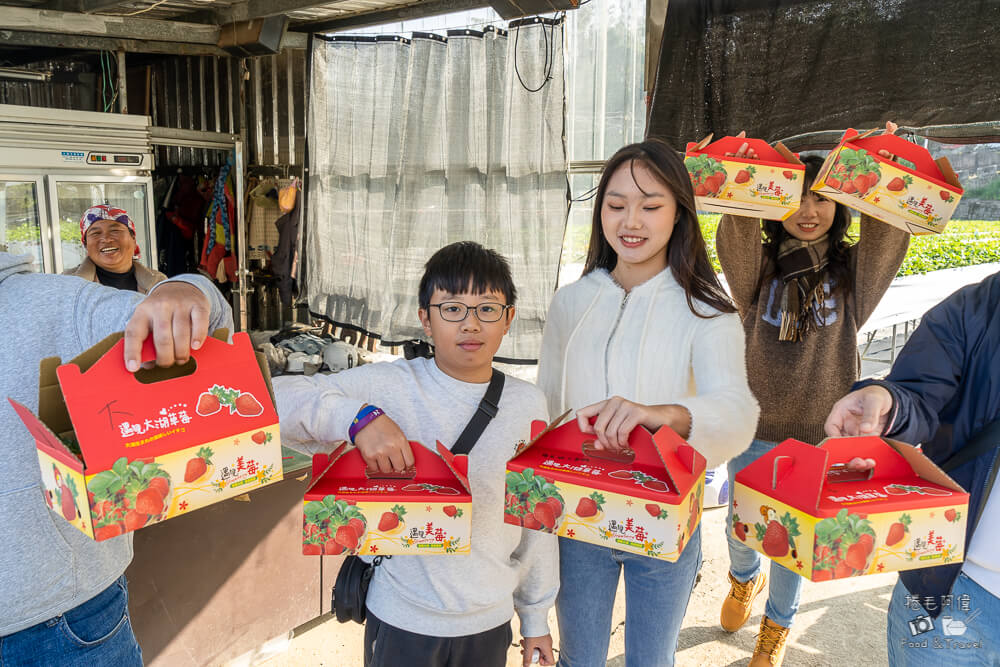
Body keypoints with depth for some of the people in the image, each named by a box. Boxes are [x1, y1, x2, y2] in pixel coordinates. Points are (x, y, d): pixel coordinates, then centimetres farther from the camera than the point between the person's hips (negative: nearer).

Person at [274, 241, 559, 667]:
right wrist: (359, 416, -35)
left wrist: (536, 619, 12)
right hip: (402, 620, -2)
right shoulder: (388, 387, -15)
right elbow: (273, 398, -21)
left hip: (490, 622, 3)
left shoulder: (528, 404, -4)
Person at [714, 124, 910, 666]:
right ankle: (746, 579, 53)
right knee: (740, 528, 16)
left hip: (822, 433, 0)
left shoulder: (853, 272, -3)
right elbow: (735, 236, -25)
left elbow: (887, 230, -20)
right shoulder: (758, 267, -5)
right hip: (754, 426, 0)